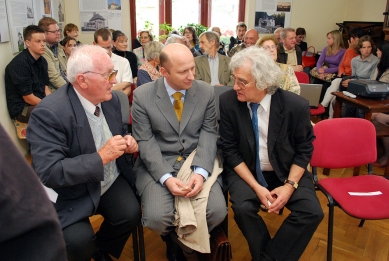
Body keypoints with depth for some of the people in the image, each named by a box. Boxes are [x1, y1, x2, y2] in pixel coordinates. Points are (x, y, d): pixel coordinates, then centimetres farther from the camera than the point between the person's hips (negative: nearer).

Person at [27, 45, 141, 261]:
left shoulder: (111, 99, -3)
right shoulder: (49, 113, -24)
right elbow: (48, 172, -28)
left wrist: (127, 142, -9)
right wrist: (101, 157, -30)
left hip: (111, 181, 5)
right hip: (70, 192, -5)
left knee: (131, 214, -16)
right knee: (78, 241, -23)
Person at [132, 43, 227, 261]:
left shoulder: (206, 92, -2)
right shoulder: (142, 96, -7)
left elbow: (208, 134, -3)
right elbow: (145, 142, -8)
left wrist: (201, 171, -19)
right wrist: (166, 177, -21)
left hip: (197, 160, 2)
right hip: (158, 164, -1)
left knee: (217, 211, -19)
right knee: (157, 217, -24)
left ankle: (192, 238, 18)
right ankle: (172, 239, 17)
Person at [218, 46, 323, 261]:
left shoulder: (296, 106, -16)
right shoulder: (228, 102, -16)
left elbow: (304, 149, -2)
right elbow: (230, 151, -9)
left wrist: (290, 185, -15)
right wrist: (256, 186, -18)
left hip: (287, 171, 1)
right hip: (244, 170, 0)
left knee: (312, 212, -19)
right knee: (243, 208, -27)